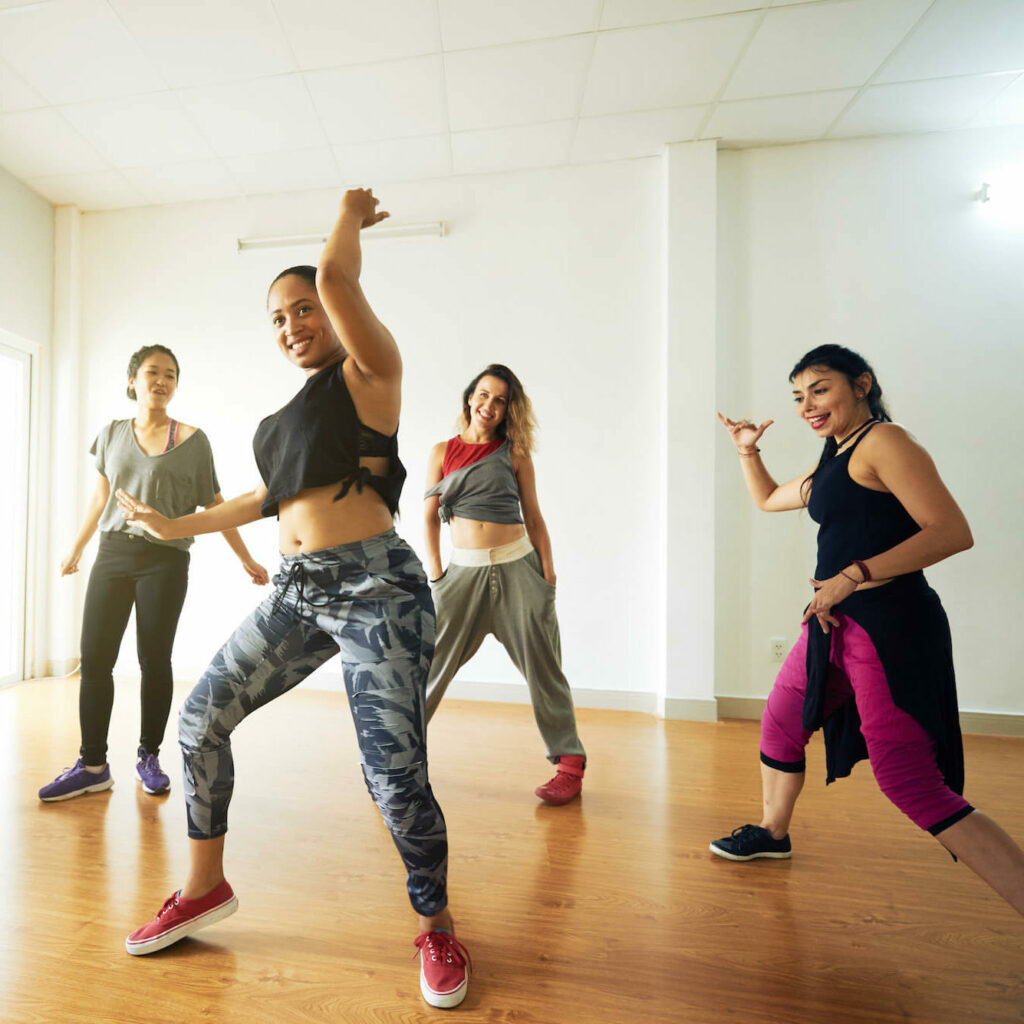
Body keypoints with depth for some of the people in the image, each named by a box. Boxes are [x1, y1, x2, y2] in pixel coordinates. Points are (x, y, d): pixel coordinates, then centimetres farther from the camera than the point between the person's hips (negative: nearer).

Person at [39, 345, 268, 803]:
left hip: (165, 560, -3)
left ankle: (148, 757, 18)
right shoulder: (111, 434, 11)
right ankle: (92, 765, 15)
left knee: (154, 660, 2)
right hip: (112, 555, 3)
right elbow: (99, 499, 21)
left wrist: (247, 561, 0)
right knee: (94, 659, 2)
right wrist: (75, 550, 28)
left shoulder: (192, 440, 1)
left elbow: (215, 506, 2)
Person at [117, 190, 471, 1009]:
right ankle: (205, 888, 37)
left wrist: (351, 215, 12)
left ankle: (437, 928, 24)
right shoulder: (296, 411, 23)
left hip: (374, 588, -8)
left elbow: (336, 276, -10)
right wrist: (175, 526, 34)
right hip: (298, 592, 8)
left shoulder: (369, 372, 3)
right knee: (202, 717, 13)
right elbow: (271, 496, 27)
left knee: (396, 778, -6)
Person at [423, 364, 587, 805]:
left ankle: (570, 762, 22)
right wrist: (435, 574, 0)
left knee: (542, 667, 6)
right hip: (464, 570, 1)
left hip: (518, 567, -1)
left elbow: (533, 518, 6)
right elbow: (430, 517, 7)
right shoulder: (442, 452, 8)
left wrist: (548, 573, 0)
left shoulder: (514, 453, 5)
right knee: (432, 664, 7)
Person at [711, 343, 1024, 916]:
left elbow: (953, 532, -20)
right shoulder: (834, 462, 17)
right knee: (781, 725, 20)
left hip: (889, 625, -10)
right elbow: (768, 500, 31)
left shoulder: (883, 442, -11)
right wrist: (748, 450, 21)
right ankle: (772, 834, 41)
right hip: (837, 623, 10)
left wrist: (852, 576, -24)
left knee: (911, 782, -9)